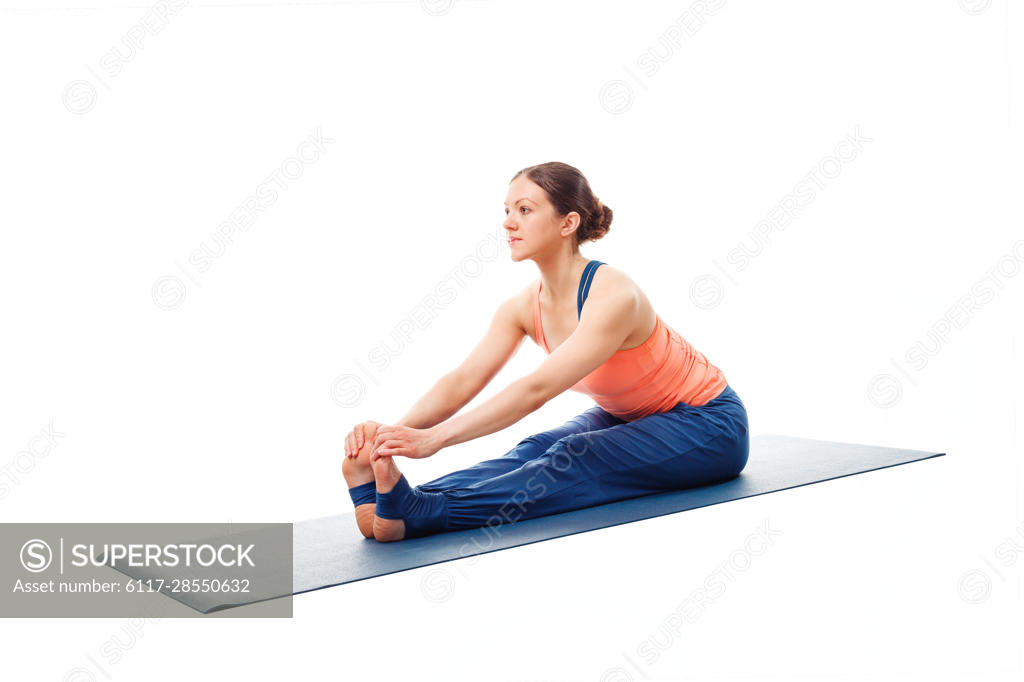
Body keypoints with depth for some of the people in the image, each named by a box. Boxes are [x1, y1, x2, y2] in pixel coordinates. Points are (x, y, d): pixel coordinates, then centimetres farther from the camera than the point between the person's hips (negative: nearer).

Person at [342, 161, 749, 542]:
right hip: (624, 418, 7)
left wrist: (435, 437, -48)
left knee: (575, 461, -31)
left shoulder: (613, 296, -31)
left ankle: (417, 514, -48)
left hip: (707, 429, -7)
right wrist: (396, 430, -37)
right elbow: (462, 381, -19)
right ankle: (389, 497, -41)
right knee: (536, 451, -22)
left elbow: (538, 389, -40)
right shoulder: (523, 307, -8)